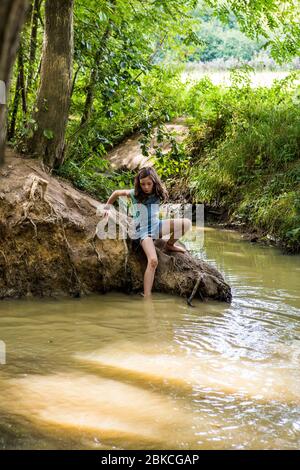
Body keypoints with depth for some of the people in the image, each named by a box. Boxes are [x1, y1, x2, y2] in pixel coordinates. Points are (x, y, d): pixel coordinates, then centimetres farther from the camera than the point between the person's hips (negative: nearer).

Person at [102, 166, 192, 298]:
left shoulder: (158, 194, 0)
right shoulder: (134, 194, -7)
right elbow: (116, 193, 8)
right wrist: (107, 207, 16)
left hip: (156, 225, 5)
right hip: (142, 230, -5)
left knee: (187, 223, -13)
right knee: (153, 261, -29)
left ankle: (170, 245, 12)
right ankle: (147, 297, -31)